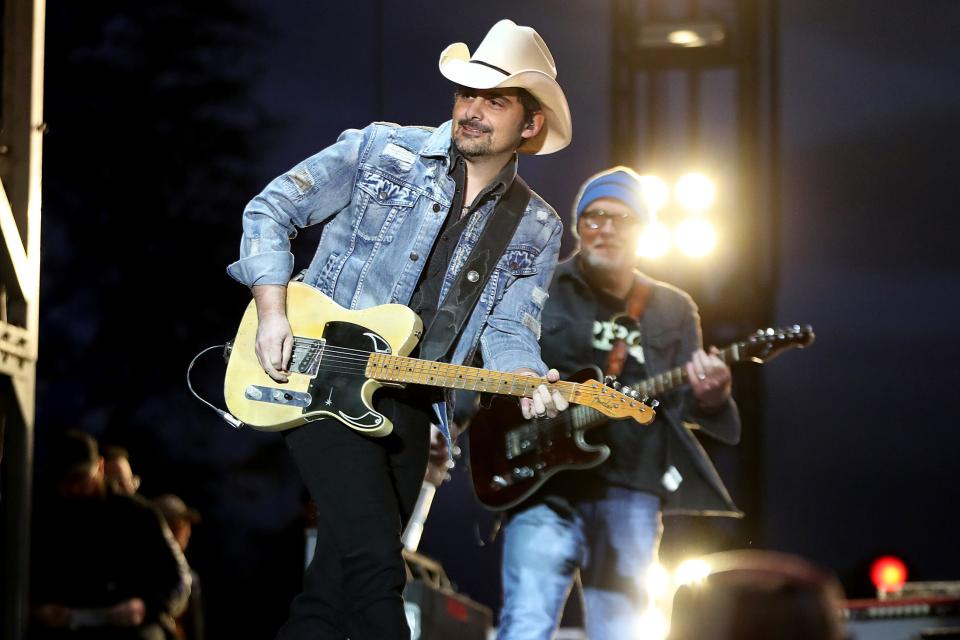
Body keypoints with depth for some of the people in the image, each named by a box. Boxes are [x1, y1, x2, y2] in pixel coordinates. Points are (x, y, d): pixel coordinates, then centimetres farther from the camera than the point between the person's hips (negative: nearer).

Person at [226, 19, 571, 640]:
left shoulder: (536, 229, 5)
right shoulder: (380, 150, -3)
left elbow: (508, 331, -2)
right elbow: (270, 210, -2)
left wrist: (529, 380, -25)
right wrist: (273, 313, -14)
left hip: (409, 410, 4)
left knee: (340, 577, 9)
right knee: (375, 564, -19)